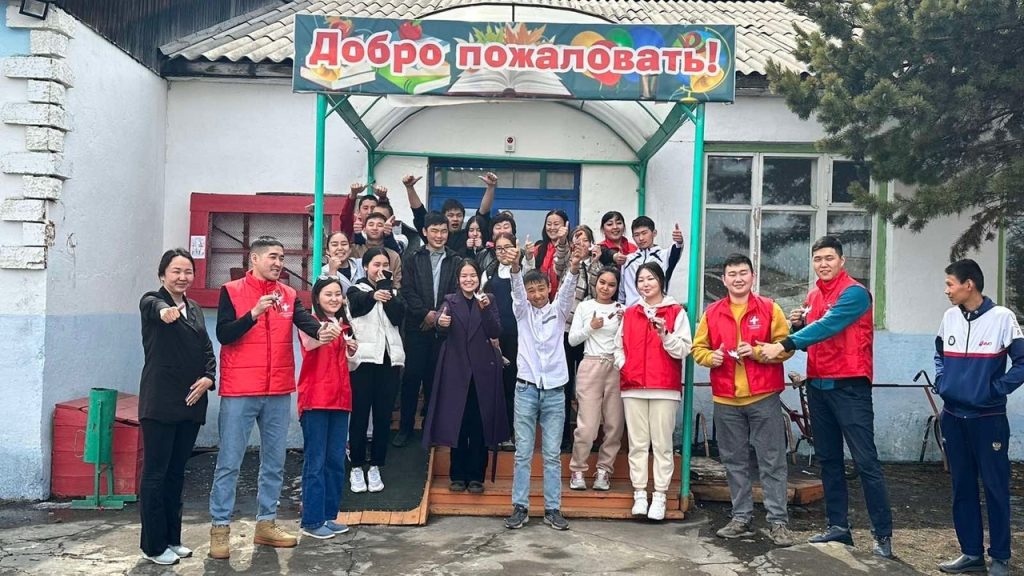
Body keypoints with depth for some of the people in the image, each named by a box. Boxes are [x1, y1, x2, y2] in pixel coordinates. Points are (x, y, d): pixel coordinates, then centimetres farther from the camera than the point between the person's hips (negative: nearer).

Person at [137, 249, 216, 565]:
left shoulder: (195, 309, 14)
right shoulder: (151, 301, -4)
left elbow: (207, 350, 13)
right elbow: (155, 307, -30)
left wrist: (208, 377, -7)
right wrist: (165, 311, -54)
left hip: (191, 402, 6)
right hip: (160, 402, -6)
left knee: (177, 472, 13)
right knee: (156, 473, 0)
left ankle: (172, 538, 23)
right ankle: (153, 545, 8)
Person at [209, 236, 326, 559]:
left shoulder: (289, 295, 7)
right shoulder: (232, 291, -2)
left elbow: (305, 321, -10)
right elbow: (223, 334, -11)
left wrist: (321, 330, -32)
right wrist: (256, 312, -23)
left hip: (279, 392, 4)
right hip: (239, 392, -4)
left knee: (274, 461, 12)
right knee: (229, 462, 1)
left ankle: (266, 523, 24)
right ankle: (220, 528, 10)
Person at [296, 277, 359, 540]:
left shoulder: (344, 326, 15)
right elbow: (308, 343, -30)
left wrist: (352, 351, 3)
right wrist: (322, 337, -53)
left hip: (340, 399, 7)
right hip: (315, 400, -7)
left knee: (336, 461, 10)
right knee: (315, 462, -4)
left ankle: (329, 515, 20)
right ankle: (312, 521, 2)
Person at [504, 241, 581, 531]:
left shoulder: (558, 310, 6)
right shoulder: (522, 311, 6)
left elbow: (567, 290, -12)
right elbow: (517, 290, -13)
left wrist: (573, 268, -32)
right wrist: (515, 267, -33)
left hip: (554, 390, 0)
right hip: (526, 388, 0)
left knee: (552, 454, 4)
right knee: (523, 452, 3)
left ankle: (553, 509, 10)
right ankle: (520, 507, 11)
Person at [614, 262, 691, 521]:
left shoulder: (676, 312, 3)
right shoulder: (629, 313, 14)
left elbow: (683, 349, -2)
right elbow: (619, 346, 18)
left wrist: (665, 334, -17)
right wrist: (623, 366, 1)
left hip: (665, 388, -3)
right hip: (633, 387, 3)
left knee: (662, 443, 0)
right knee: (637, 443, 5)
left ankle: (660, 496, 6)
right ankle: (639, 494, 11)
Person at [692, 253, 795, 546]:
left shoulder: (769, 308, 1)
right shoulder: (712, 312, 7)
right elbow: (698, 348, 13)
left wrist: (757, 351, -16)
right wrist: (709, 356, -8)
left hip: (764, 397, -3)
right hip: (726, 400, 3)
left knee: (772, 461, 0)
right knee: (735, 461, 11)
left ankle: (778, 521, 7)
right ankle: (741, 518, 21)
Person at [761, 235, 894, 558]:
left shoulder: (854, 292, -10)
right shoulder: (812, 297, 13)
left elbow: (827, 326, -23)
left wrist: (783, 345, -28)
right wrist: (796, 325, -3)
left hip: (850, 386, -7)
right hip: (818, 386, 8)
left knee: (865, 460, -6)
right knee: (828, 459, 11)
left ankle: (883, 534, -1)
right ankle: (838, 526, 20)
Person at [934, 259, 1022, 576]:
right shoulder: (949, 318, 5)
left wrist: (996, 389, -12)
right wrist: (941, 384, 6)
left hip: (988, 418, -5)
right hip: (952, 417, 5)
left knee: (995, 487, 3)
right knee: (962, 486, 11)